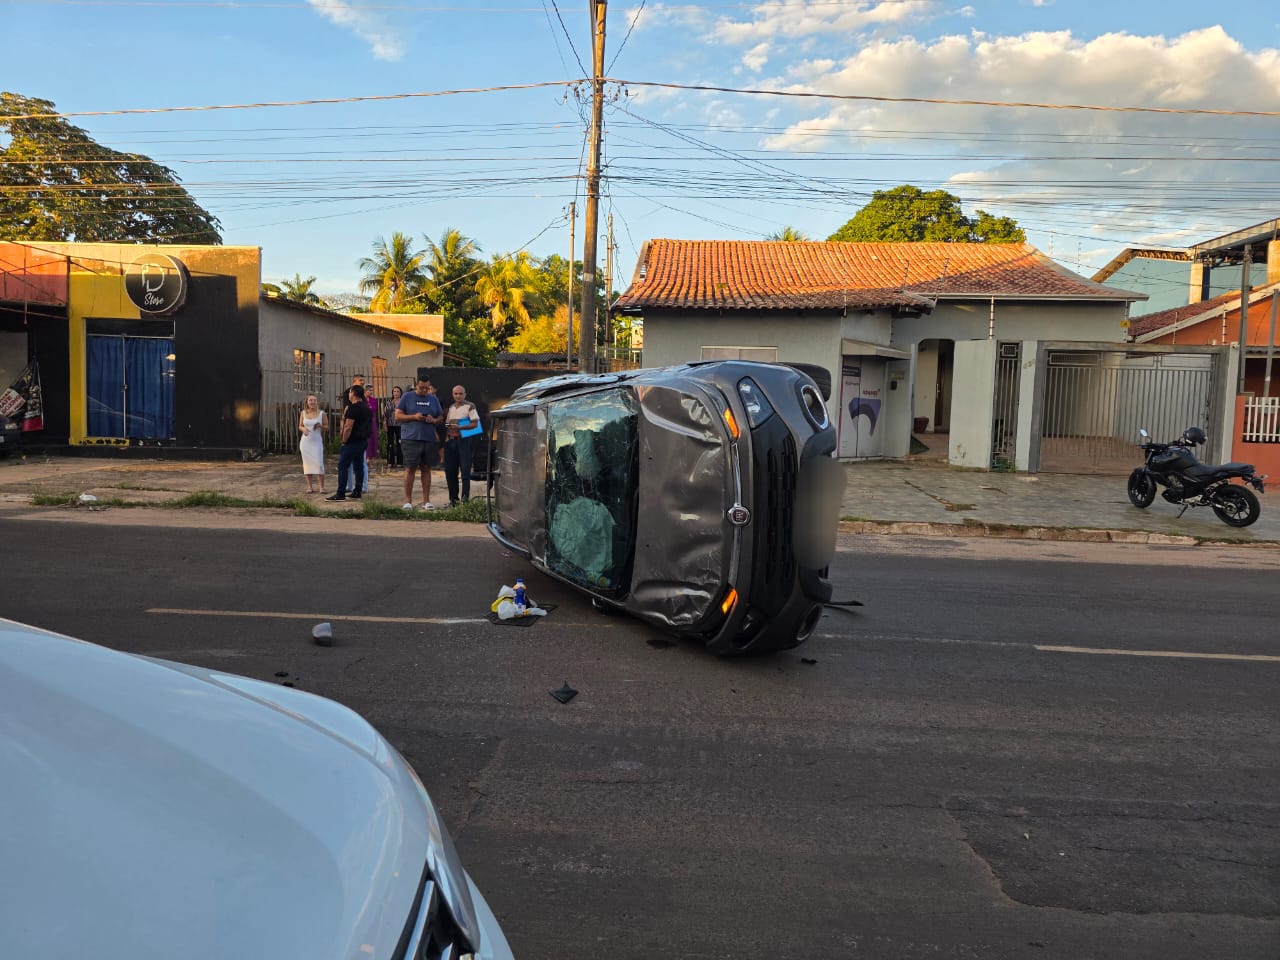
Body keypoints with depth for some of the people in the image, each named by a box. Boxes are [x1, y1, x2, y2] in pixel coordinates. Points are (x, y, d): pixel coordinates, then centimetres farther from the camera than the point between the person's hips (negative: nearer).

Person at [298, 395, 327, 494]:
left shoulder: (322, 413, -2)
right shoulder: (303, 413, 6)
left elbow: (327, 427, 5)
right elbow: (300, 426, 12)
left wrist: (320, 426, -16)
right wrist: (303, 429, -11)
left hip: (317, 442, -2)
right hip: (305, 441, 3)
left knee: (319, 464, -9)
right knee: (307, 464, 4)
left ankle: (322, 486, -1)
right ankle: (310, 486, 11)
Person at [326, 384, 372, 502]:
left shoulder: (353, 408, -16)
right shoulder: (366, 407, 12)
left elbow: (348, 427, -20)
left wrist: (344, 441, -12)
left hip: (352, 442, -9)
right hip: (363, 441, 9)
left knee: (343, 467, -5)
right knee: (359, 466, 11)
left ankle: (341, 494, -6)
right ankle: (357, 492, 13)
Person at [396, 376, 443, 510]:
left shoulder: (433, 399, 14)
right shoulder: (407, 397, 3)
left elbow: (441, 417, 17)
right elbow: (397, 416, 0)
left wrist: (433, 420, -5)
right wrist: (414, 417, -13)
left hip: (429, 439, 3)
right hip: (411, 439, -3)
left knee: (426, 468, 7)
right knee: (410, 468, -3)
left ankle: (426, 501, 13)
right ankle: (408, 501, 3)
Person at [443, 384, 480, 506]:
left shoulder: (470, 406, 0)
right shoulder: (451, 408, 19)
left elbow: (475, 424, -8)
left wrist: (459, 427, -17)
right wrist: (446, 436, 8)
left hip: (463, 440, -6)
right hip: (450, 440, 6)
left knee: (465, 470, -7)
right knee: (450, 470, 6)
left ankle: (465, 498, -5)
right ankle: (453, 498, 14)